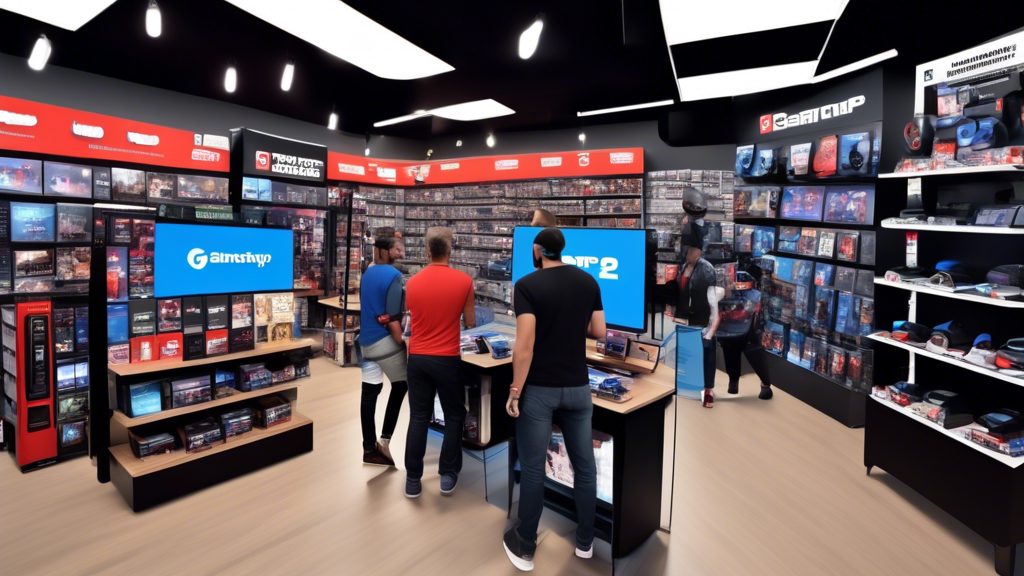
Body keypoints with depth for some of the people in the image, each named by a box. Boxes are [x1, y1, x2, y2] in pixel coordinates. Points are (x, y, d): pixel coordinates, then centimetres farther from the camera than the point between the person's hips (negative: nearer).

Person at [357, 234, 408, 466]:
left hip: (365, 340, 7)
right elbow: (392, 316, -18)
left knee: (369, 392, 8)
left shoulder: (367, 274, 11)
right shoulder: (393, 275, -13)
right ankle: (385, 438, 5)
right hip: (384, 340, -7)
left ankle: (369, 448, 14)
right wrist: (401, 342, -13)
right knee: (401, 386, 10)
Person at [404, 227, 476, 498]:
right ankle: (448, 475, 20)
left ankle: (413, 480, 17)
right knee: (454, 416, 14)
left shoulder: (412, 282, 0)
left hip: (417, 358, 3)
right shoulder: (463, 280, -9)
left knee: (418, 418, 11)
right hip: (447, 359, -3)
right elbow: (471, 323, -1)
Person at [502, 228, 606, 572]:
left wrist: (515, 391, -10)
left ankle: (525, 548, 22)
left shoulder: (527, 285, -10)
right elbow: (599, 332, 7)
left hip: (538, 389, -3)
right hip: (577, 387, 4)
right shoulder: (588, 282, 3)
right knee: (584, 467, 15)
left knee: (533, 470, 7)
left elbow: (525, 345, -17)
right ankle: (585, 542, 30)